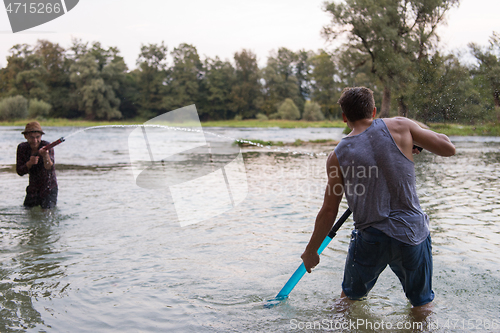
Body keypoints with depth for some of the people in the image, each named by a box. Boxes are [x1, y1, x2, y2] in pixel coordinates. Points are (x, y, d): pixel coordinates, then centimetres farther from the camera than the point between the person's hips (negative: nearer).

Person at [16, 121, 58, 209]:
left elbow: (49, 168, -37)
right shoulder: (22, 148, -7)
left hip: (49, 189, -4)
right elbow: (19, 172, -8)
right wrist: (30, 163, -29)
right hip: (33, 188, 4)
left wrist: (45, 156, -58)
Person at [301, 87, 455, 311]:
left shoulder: (338, 156, -4)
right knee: (422, 304, 22)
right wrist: (414, 139, 18)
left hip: (370, 240, 0)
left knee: (350, 298, 25)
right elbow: (448, 148, 1)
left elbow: (329, 211, 0)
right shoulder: (399, 127, -5)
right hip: (413, 234, 0)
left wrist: (311, 251, 13)